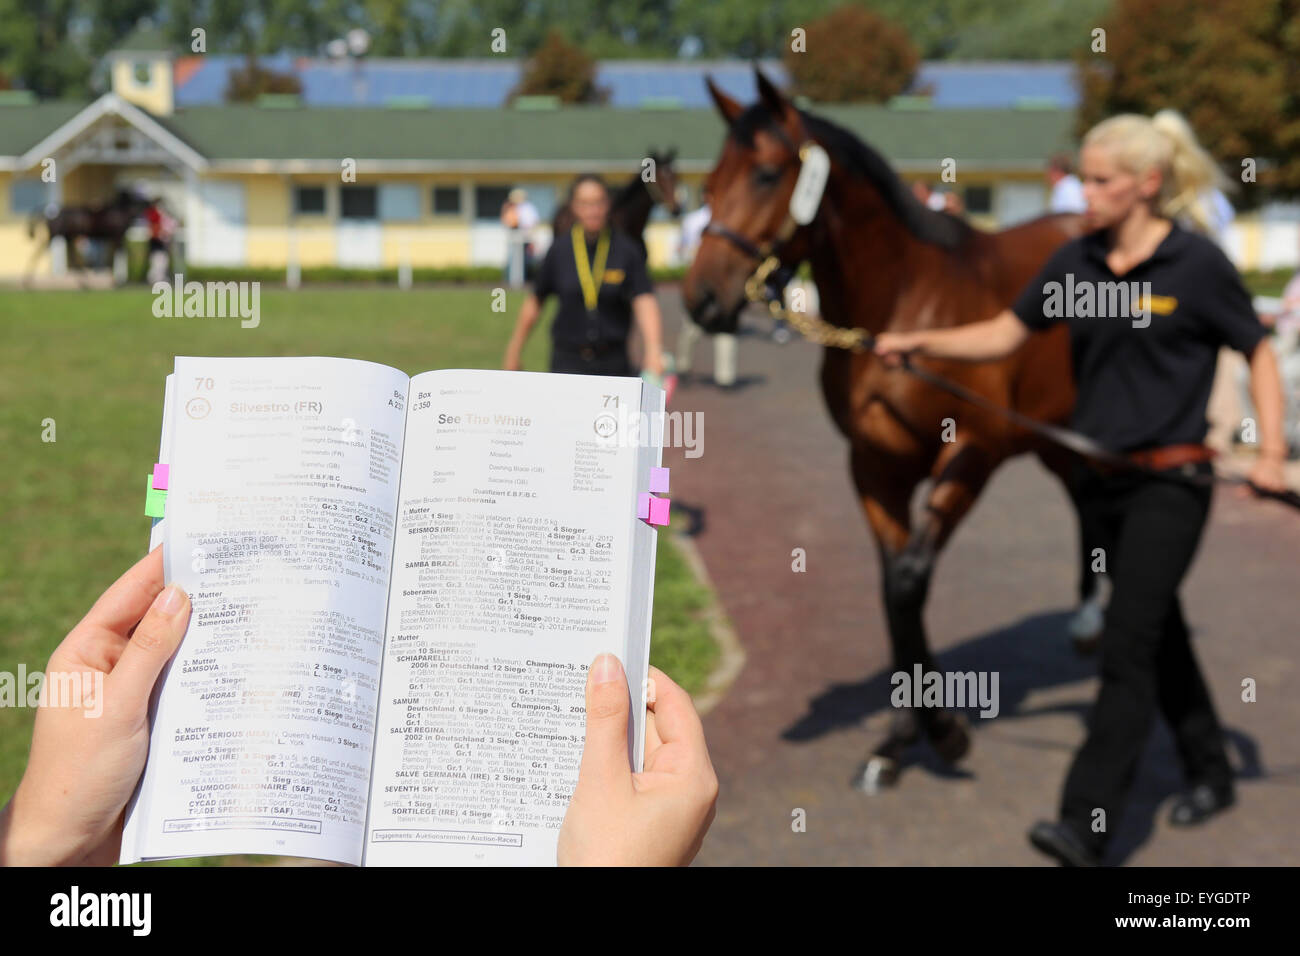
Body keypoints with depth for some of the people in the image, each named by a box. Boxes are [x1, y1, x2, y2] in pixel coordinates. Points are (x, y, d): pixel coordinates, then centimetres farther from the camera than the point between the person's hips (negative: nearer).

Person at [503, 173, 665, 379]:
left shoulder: (626, 250, -3)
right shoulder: (560, 250, 1)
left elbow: (645, 302, -13)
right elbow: (534, 302, 10)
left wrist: (654, 350, -29)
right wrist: (514, 351, 12)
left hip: (613, 362, 0)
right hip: (568, 360, 0)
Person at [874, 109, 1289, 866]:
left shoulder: (1198, 263, -10)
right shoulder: (1077, 263, 4)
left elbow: (1259, 352, -1)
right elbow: (1004, 335, 8)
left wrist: (1272, 450, -10)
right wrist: (921, 343, -5)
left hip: (1170, 481, -6)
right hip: (1104, 477, 6)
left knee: (1128, 645, -9)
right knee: (1160, 635, 18)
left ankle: (1087, 825, -8)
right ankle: (1211, 774, 37)